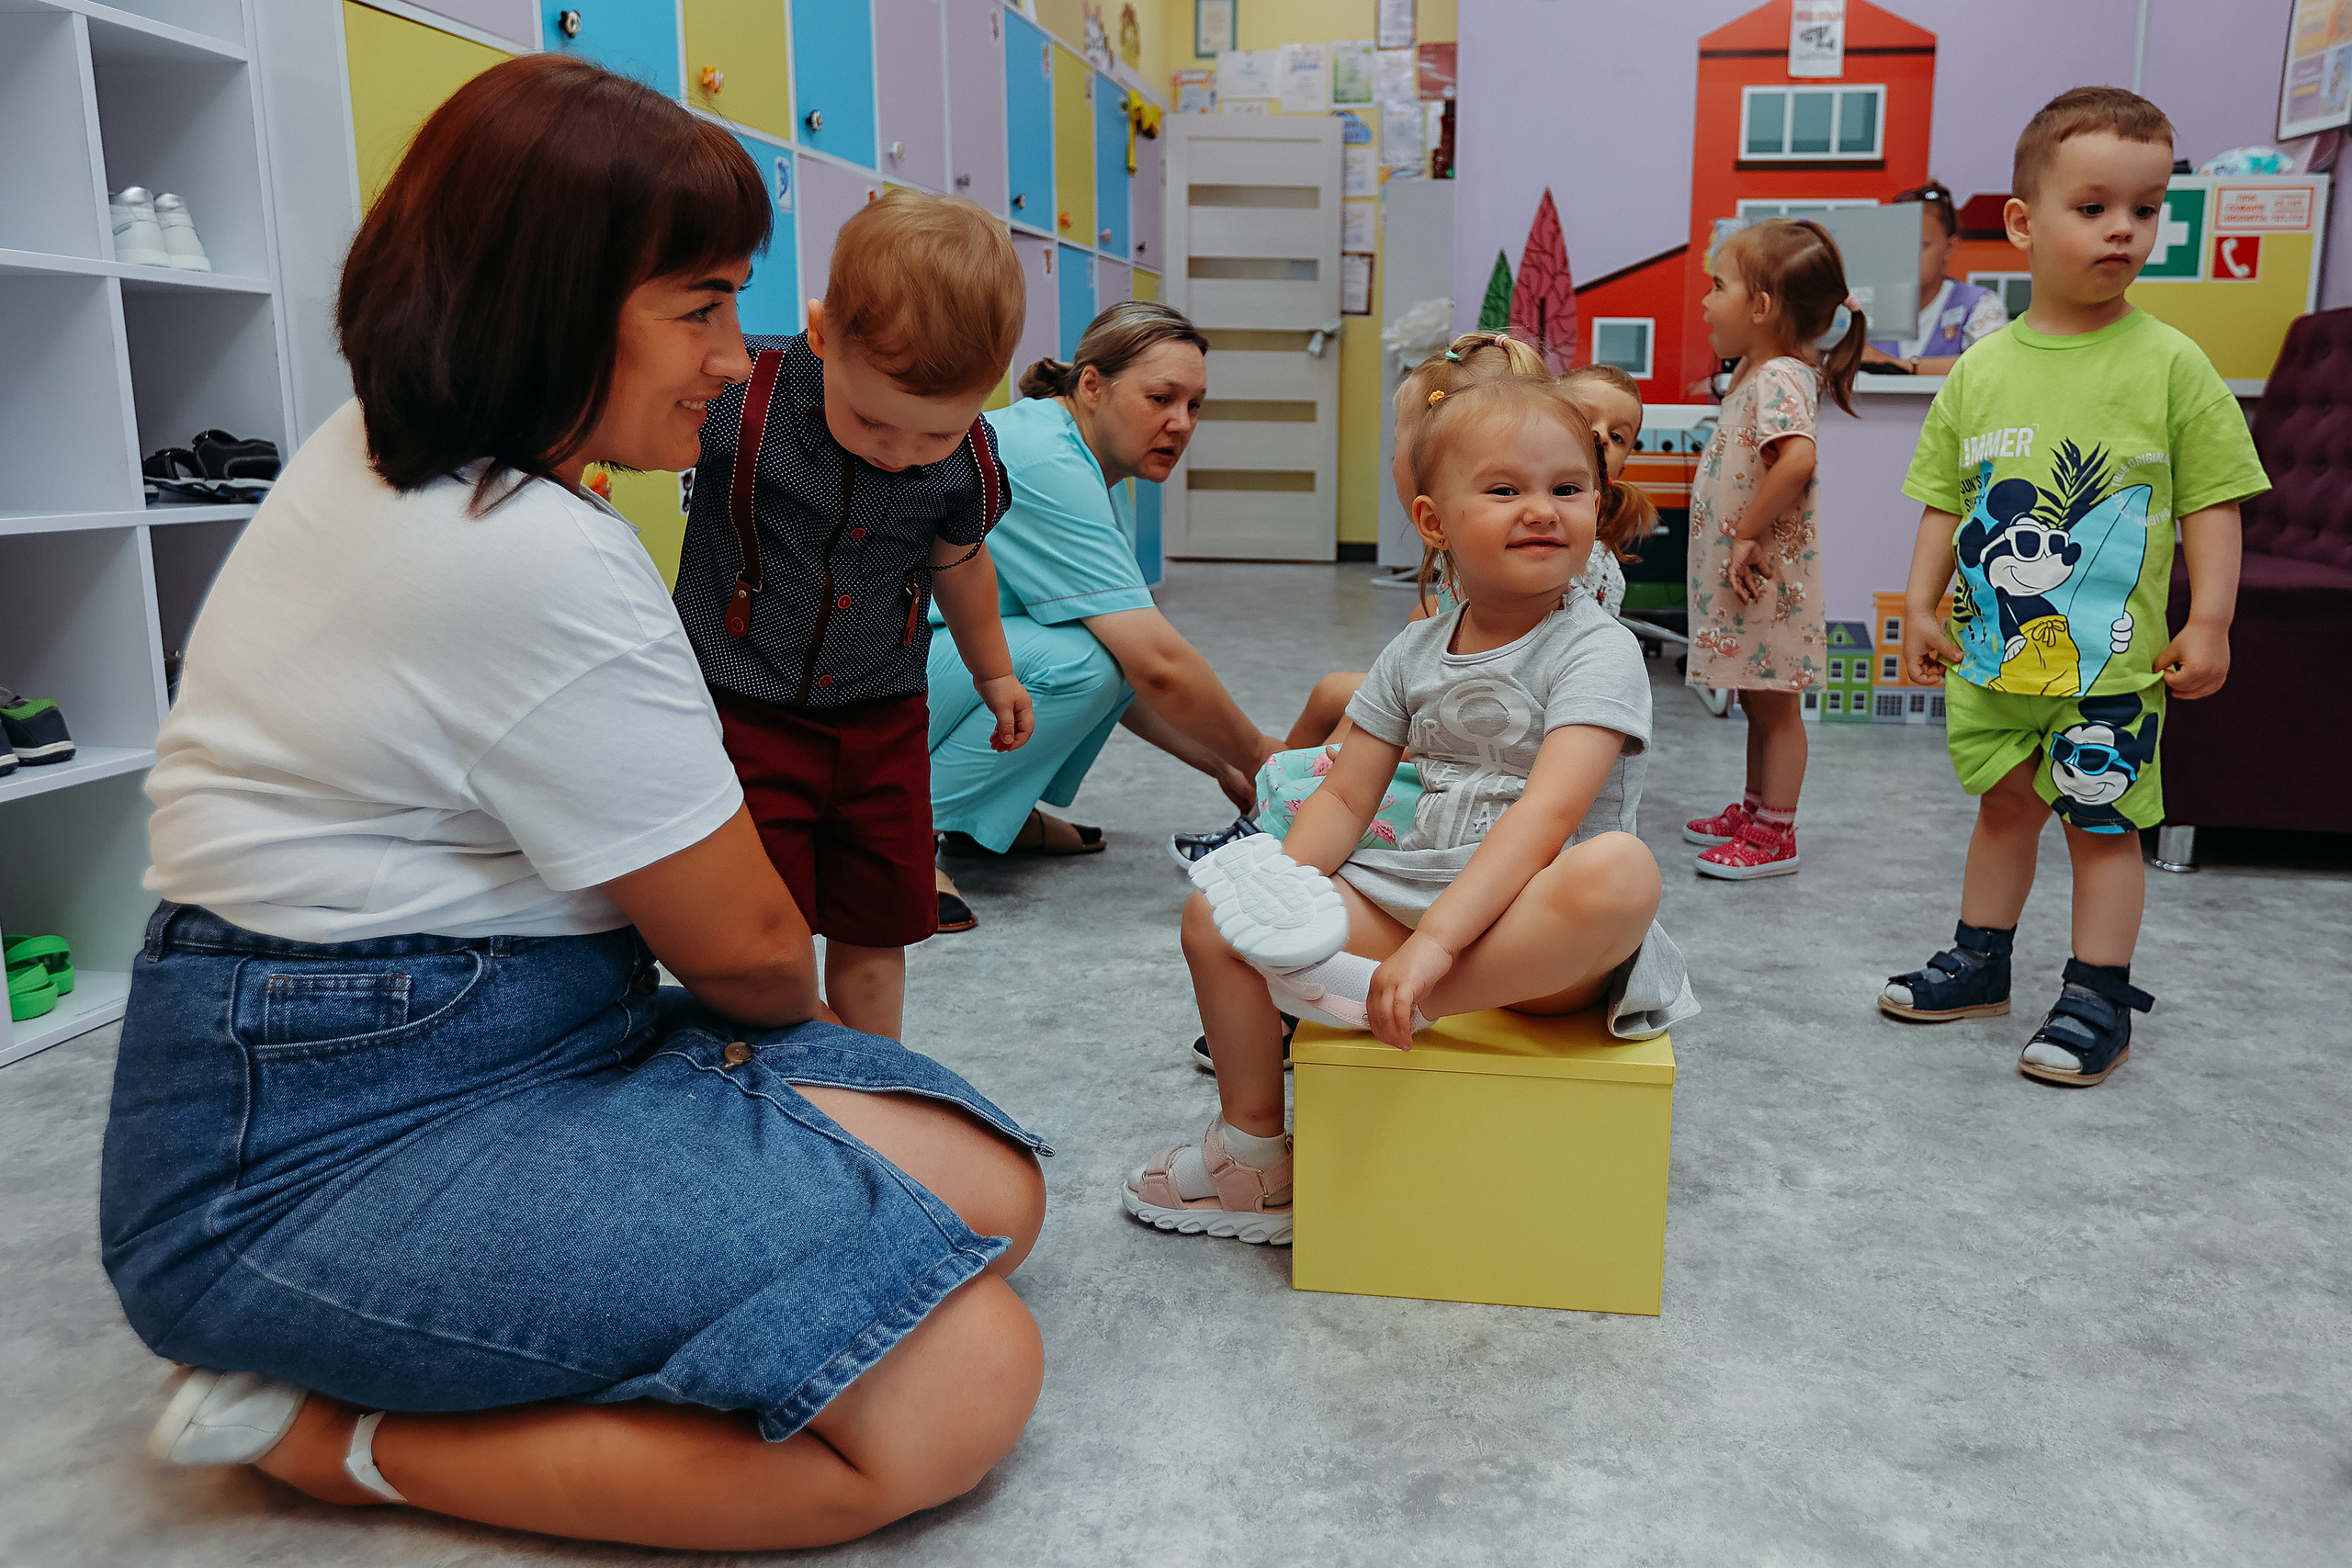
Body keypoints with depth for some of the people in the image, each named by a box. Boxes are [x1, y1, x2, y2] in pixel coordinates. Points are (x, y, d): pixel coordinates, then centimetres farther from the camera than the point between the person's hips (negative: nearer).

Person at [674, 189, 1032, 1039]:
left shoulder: (965, 458, -8)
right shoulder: (738, 395, -22)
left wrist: (992, 671, 26)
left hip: (882, 721, 4)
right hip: (744, 712, -3)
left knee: (876, 932, 14)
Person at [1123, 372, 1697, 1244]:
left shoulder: (1597, 650, -10)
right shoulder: (1415, 654, 9)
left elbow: (1547, 814, -23)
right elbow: (1346, 796, 8)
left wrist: (1432, 942, -33)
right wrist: (1285, 886, -13)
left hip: (1537, 931, -5)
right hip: (1418, 895, 5)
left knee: (1621, 872, -39)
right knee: (1217, 915, -9)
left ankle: (1379, 997, -30)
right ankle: (1254, 1149, 5)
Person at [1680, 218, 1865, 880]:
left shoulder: (1777, 379, -19)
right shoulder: (1754, 373, 12)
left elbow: (1798, 459, -35)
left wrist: (1748, 535, -29)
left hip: (1766, 574, -10)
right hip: (1739, 576, 10)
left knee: (1775, 705, 0)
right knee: (1756, 701, 19)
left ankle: (1774, 836, 9)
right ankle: (1754, 809, 33)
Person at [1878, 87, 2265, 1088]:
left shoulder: (2171, 365, -5)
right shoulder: (1981, 370, 2)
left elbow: (2212, 503, -4)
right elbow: (1945, 501, 8)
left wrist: (2208, 623, -8)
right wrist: (1920, 608, 3)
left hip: (2113, 663, -3)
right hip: (1991, 653, 3)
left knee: (2105, 824, 5)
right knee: (2003, 807, 17)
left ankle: (2097, 1001, 17)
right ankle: (1979, 965, 32)